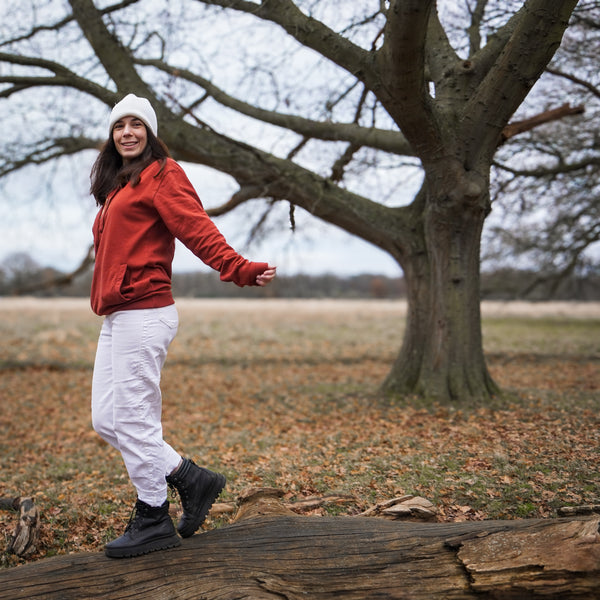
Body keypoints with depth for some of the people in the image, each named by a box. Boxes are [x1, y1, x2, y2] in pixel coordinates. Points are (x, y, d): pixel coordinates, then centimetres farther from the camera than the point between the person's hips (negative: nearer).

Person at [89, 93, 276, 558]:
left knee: (133, 420, -5)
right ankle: (193, 480, 19)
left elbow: (198, 228, -16)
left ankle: (153, 522, 10)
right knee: (106, 420, 10)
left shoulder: (161, 174, -2)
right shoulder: (118, 185, 23)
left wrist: (242, 270, -31)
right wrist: (104, 303, 9)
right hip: (117, 318, 9)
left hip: (144, 314, -9)